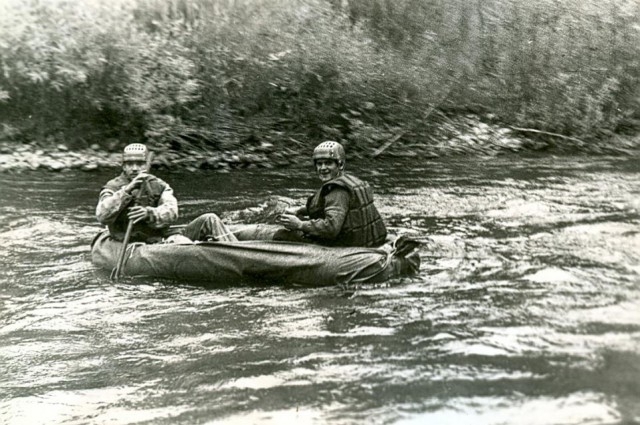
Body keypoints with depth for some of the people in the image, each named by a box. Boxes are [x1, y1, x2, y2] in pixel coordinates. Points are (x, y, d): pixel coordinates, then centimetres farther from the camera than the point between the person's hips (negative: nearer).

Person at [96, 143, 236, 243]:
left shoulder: (158, 185, 12)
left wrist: (149, 213, -29)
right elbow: (102, 216, -16)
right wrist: (127, 190, -22)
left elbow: (171, 211, -7)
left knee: (209, 219, -6)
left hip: (165, 234, 5)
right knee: (183, 243, -34)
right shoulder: (113, 187, 3)